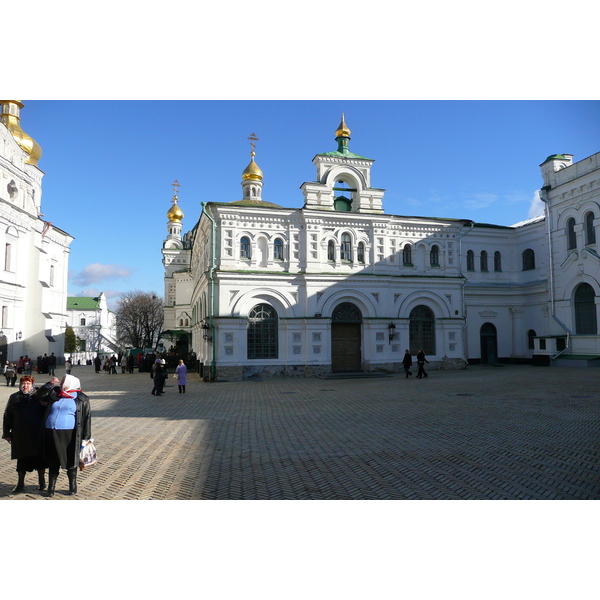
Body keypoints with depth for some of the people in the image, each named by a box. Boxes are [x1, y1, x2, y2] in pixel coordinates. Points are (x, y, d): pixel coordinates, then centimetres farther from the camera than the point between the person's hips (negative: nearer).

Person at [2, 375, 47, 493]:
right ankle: (20, 483, 26)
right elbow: (7, 417, 7)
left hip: (38, 435, -1)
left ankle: (41, 481, 24)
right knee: (22, 459, 10)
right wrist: (6, 433, 6)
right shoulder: (14, 398, 2)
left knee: (40, 458, 8)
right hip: (20, 436, 1)